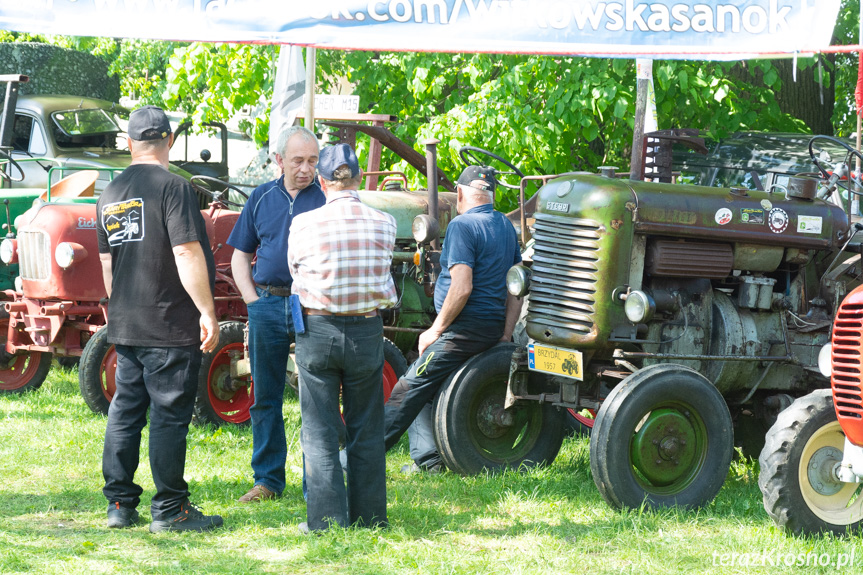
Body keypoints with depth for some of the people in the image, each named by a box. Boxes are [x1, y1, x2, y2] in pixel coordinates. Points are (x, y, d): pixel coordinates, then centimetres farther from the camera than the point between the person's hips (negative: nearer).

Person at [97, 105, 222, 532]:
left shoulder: (112, 193, 11)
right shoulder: (172, 187, -12)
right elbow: (187, 255, -19)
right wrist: (207, 312, -15)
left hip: (124, 325, 7)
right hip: (170, 325, -7)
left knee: (125, 411, 12)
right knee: (169, 416, -3)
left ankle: (119, 504, 15)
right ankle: (169, 509, 0)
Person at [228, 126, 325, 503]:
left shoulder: (327, 198, 2)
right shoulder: (262, 198, 12)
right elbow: (240, 256, 17)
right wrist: (253, 301, 4)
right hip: (267, 306, 3)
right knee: (265, 396, 7)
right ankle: (267, 480, 16)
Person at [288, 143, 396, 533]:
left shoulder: (304, 225, -9)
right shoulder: (383, 224, -5)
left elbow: (295, 268, 6)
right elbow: (380, 268, 8)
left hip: (316, 329, -2)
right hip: (366, 330, 2)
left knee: (319, 431, 5)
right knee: (365, 430, 12)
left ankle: (325, 518, 3)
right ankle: (368, 515, 16)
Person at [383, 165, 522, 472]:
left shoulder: (463, 225, -13)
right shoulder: (505, 226, 14)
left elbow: (462, 288, -22)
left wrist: (437, 329, -12)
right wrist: (506, 335, 15)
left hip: (464, 329, -9)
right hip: (492, 328, 9)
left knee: (409, 390, -6)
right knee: (422, 391, 16)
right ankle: (426, 459, 10)